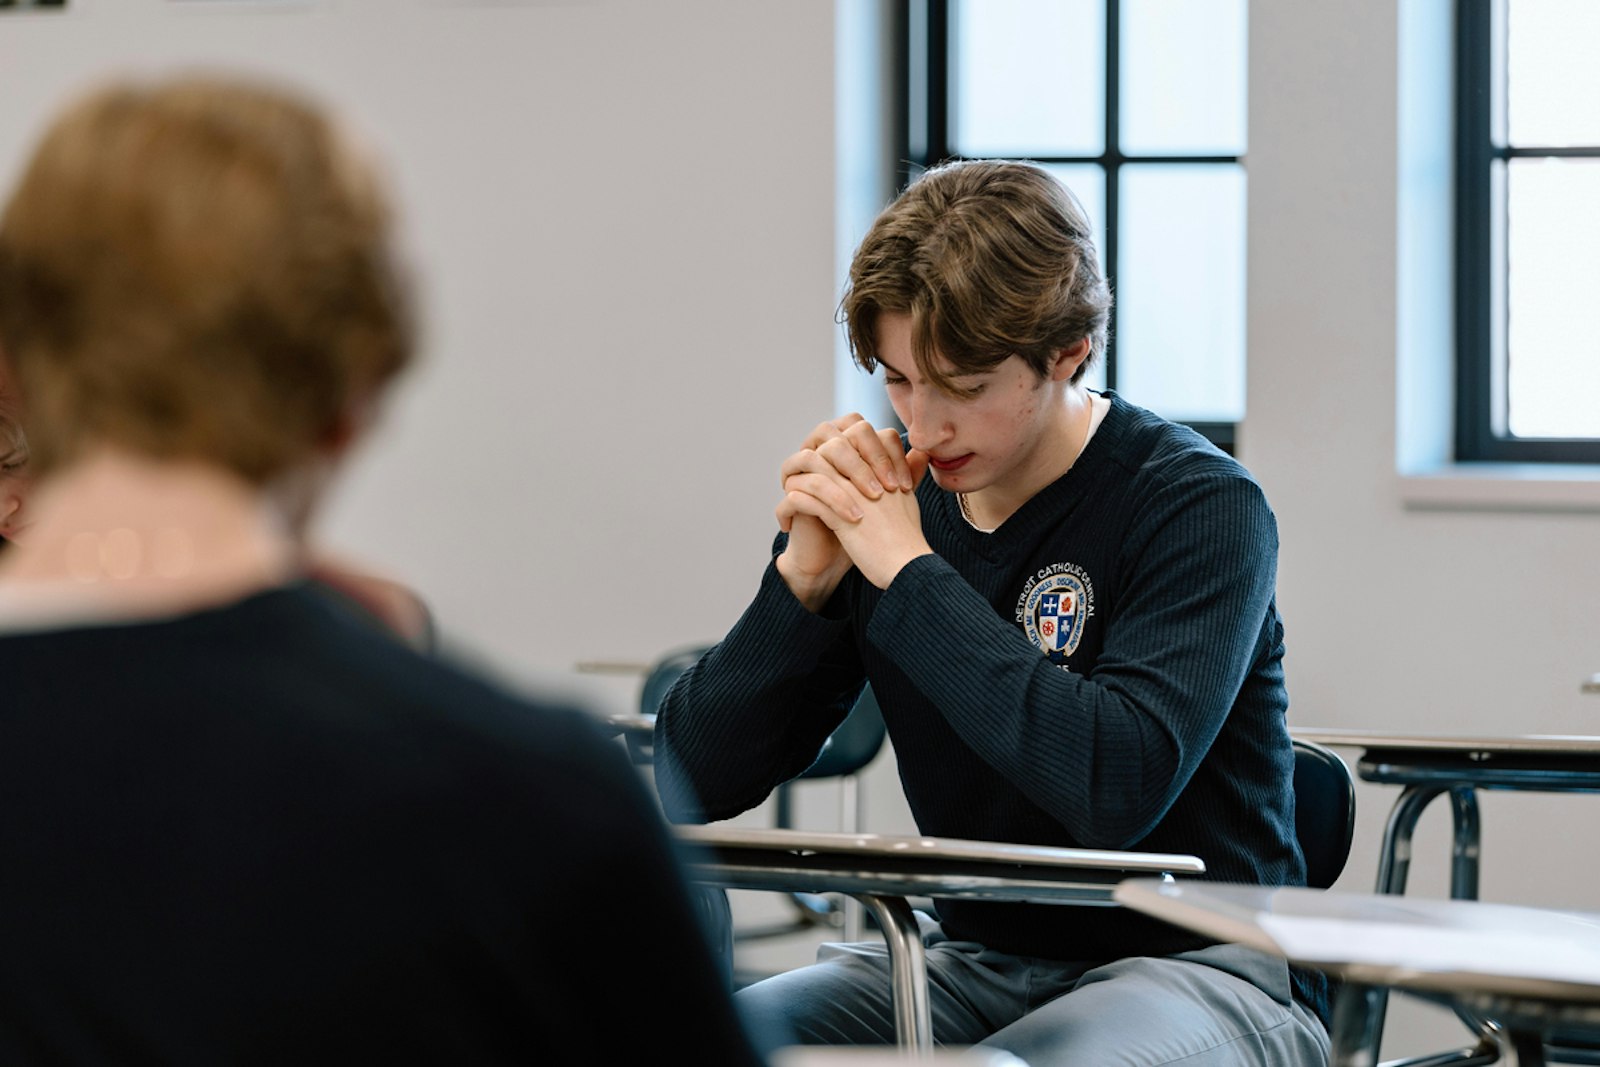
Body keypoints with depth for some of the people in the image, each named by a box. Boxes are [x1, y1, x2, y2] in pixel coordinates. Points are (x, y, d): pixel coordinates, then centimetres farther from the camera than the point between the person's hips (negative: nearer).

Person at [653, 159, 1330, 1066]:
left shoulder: (1199, 506, -13)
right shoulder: (894, 491, 2)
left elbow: (1120, 785, -30)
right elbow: (693, 787, 2)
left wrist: (912, 573, -24)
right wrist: (804, 581, -14)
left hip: (1196, 967, -5)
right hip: (978, 958, 5)